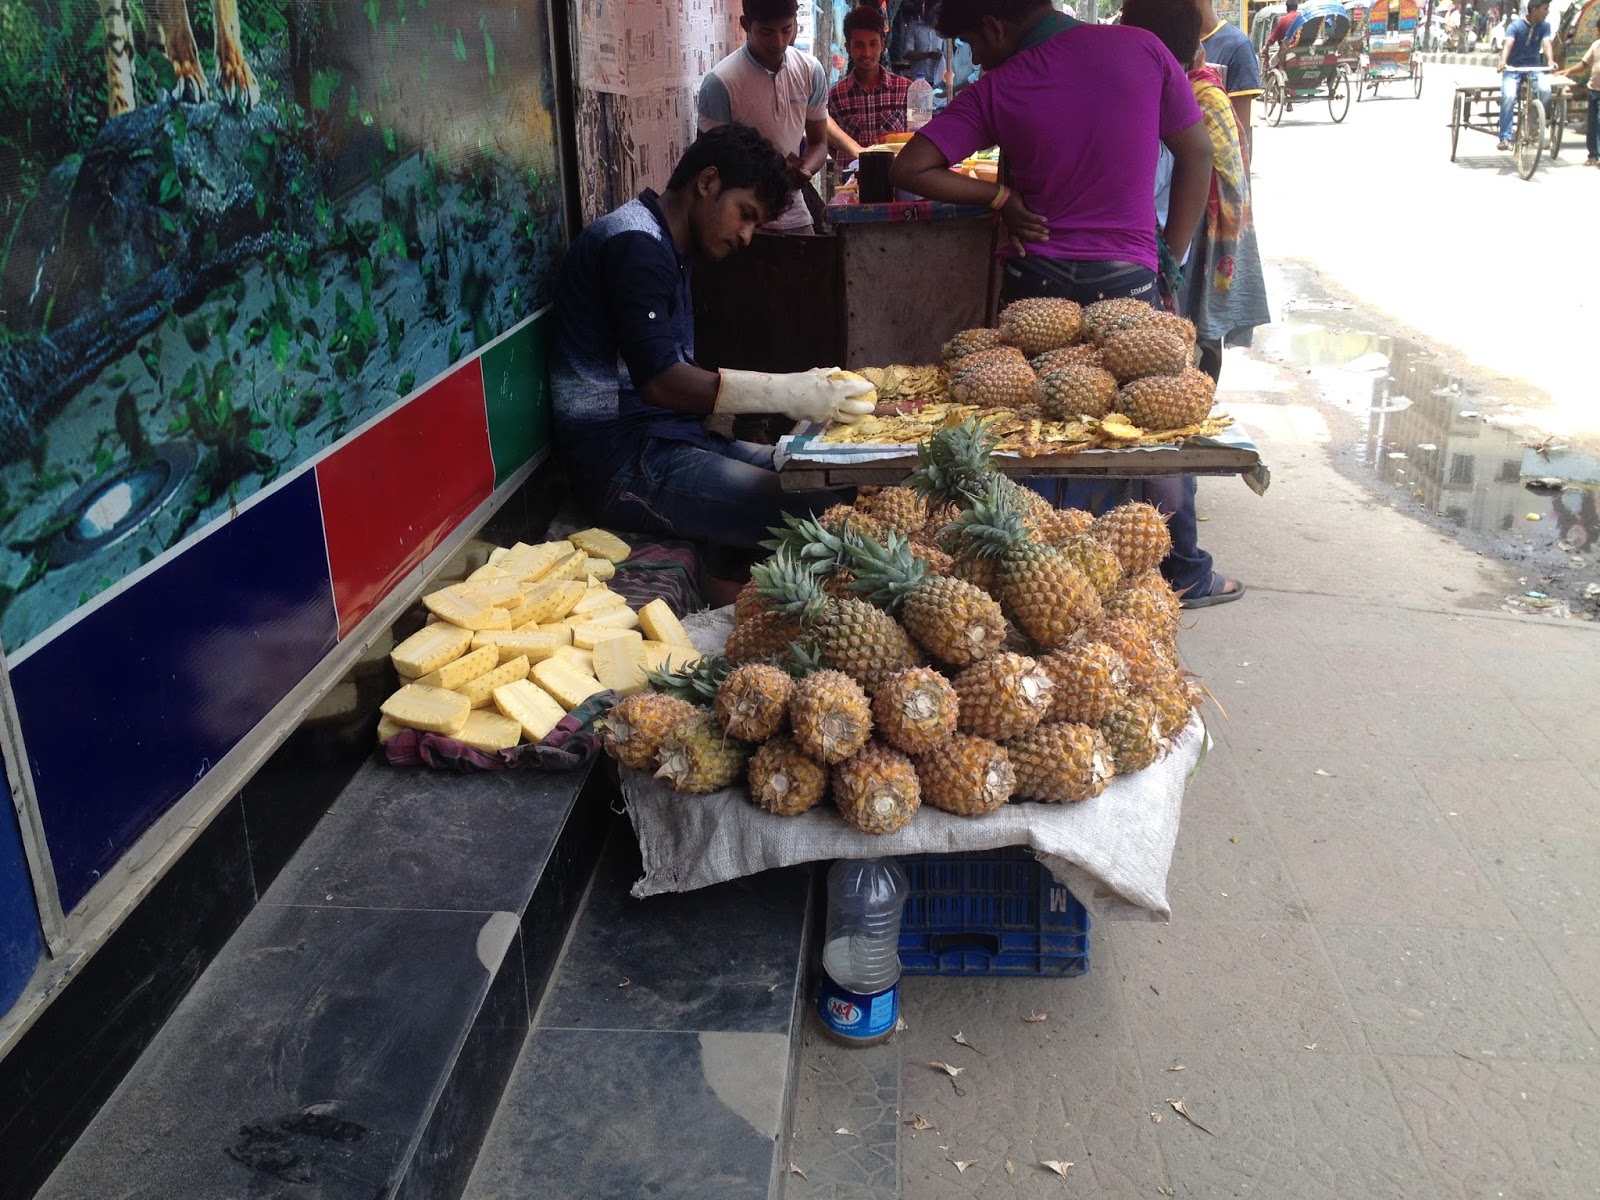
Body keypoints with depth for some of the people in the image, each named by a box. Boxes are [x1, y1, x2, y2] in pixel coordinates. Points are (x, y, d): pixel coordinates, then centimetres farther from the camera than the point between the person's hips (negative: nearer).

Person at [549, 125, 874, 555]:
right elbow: (660, 382, -22)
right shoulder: (636, 243, -11)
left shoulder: (665, 246, 21)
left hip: (671, 438, 10)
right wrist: (789, 394, -24)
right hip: (625, 459, -10)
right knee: (818, 519, -24)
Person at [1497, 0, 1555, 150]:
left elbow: (1546, 43, -13)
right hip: (1513, 68, -3)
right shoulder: (1516, 25, -9)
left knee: (1545, 90, -26)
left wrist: (1550, 61, -34)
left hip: (1534, 67, 3)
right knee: (1509, 95, -29)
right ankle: (1505, 138, -24)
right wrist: (1503, 61, -46)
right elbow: (1508, 44, -25)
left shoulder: (1544, 26, 1)